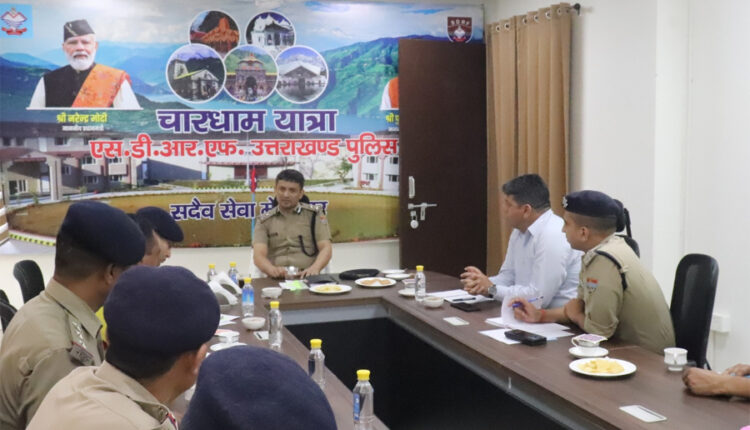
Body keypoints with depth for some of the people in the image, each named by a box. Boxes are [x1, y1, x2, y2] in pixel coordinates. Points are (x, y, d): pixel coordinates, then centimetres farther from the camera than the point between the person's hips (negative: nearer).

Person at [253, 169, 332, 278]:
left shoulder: (314, 214, 11)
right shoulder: (265, 221, 13)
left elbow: (326, 249, 2)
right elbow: (259, 255, -1)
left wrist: (315, 268, -20)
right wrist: (272, 269, -23)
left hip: (307, 277, 0)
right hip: (276, 280, 1)